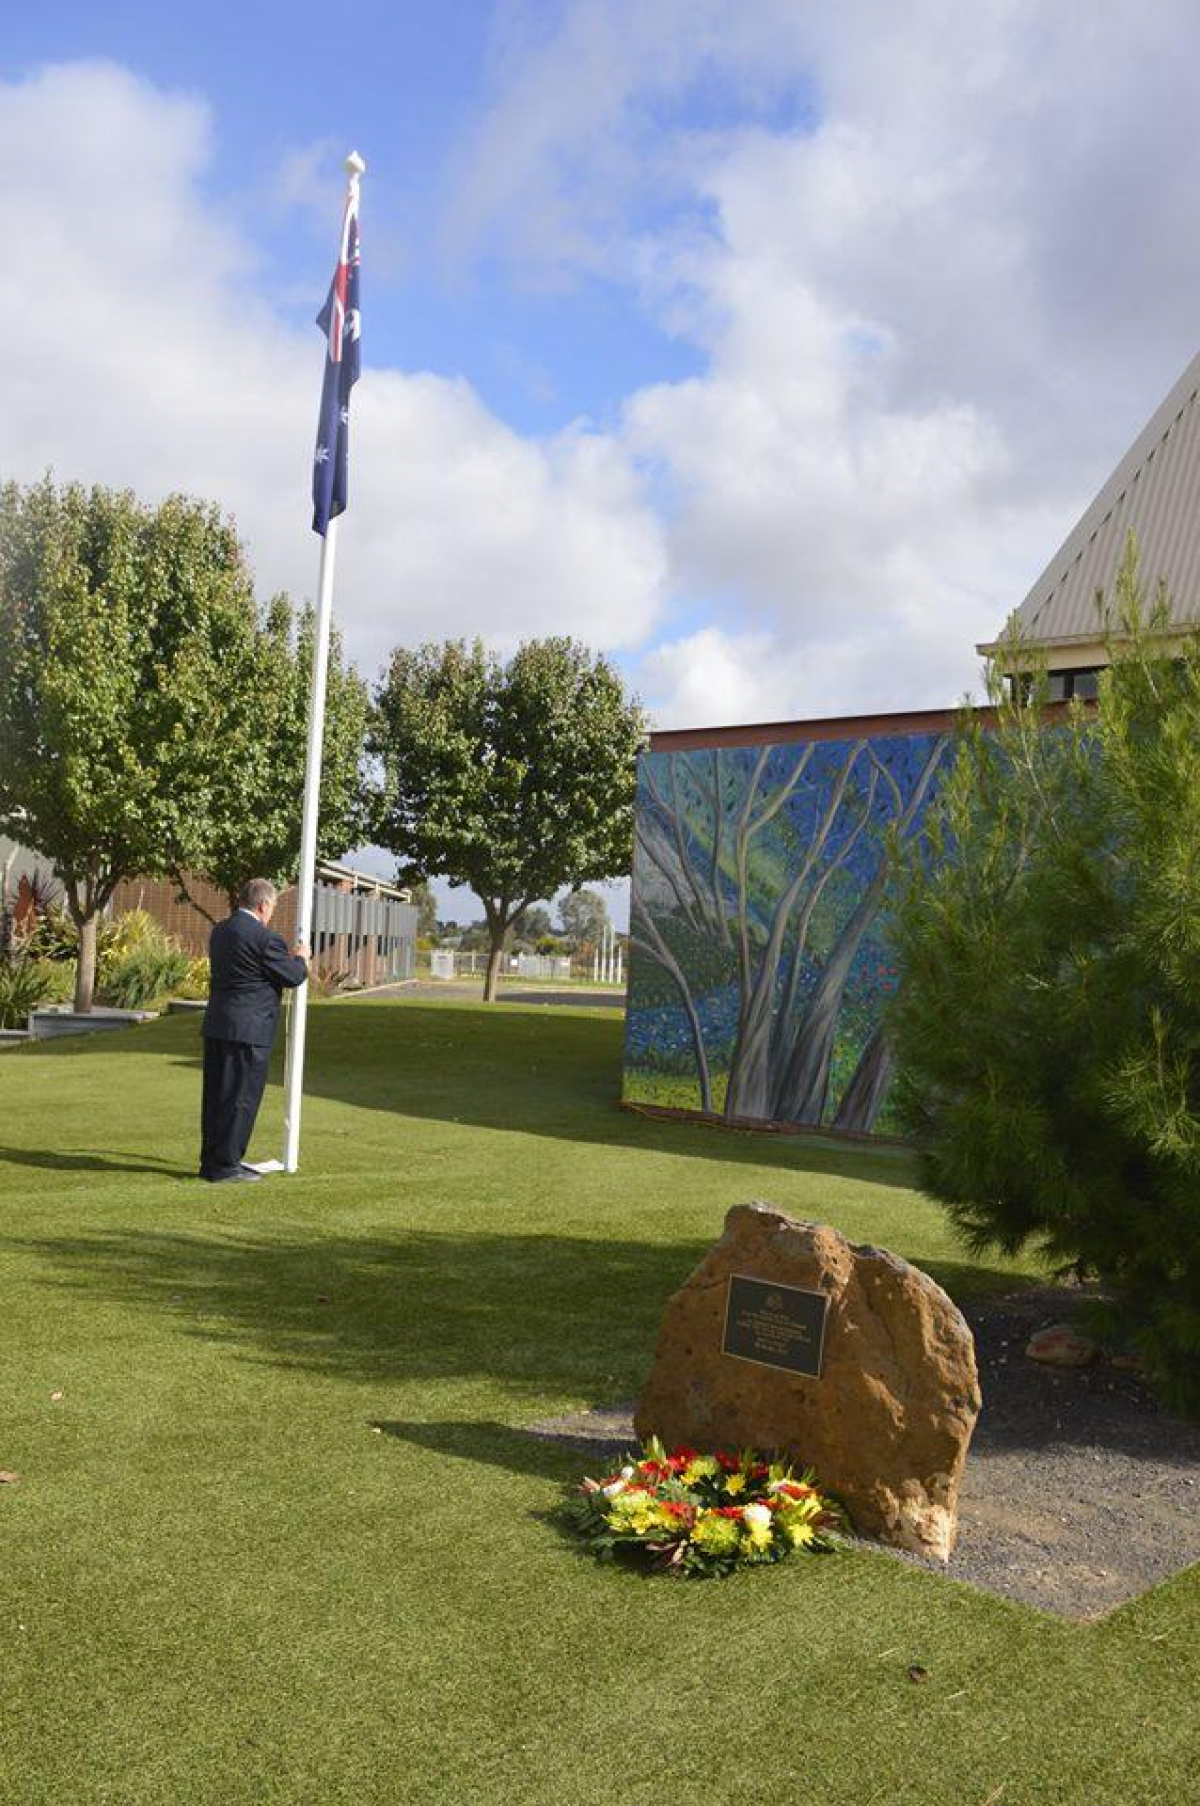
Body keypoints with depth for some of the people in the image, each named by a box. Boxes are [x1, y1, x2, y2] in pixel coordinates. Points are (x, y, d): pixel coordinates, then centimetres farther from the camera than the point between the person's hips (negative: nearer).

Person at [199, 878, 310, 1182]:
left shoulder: (220, 931, 11)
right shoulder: (264, 937, -15)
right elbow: (293, 977, -7)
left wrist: (287, 957, 26)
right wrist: (301, 959, 14)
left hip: (216, 1026, 8)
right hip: (248, 1030, -8)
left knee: (215, 1095, 14)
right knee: (241, 1097, 0)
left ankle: (210, 1161, 22)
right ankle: (225, 1165, 5)